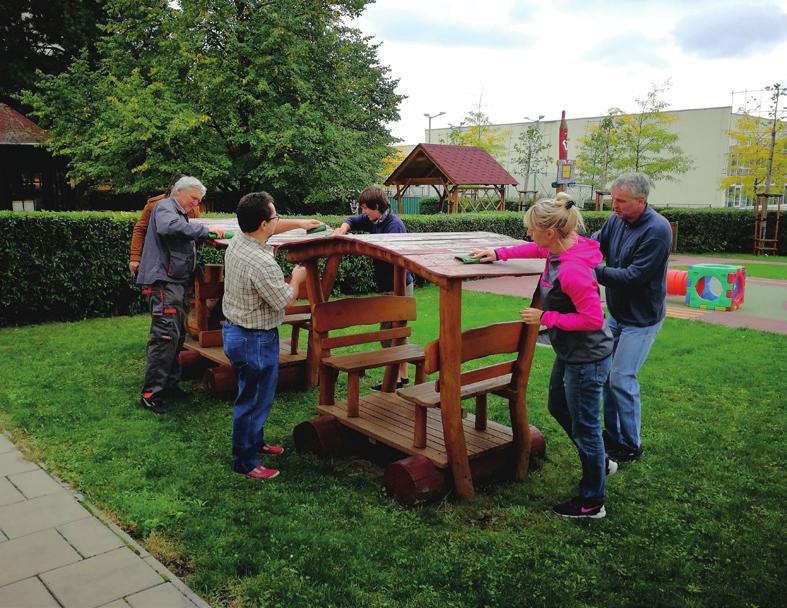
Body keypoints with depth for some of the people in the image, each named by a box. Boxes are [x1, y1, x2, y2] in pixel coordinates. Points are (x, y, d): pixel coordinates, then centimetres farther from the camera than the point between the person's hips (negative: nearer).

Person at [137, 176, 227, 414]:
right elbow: (171, 226, -29)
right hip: (163, 281, -11)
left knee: (178, 335, 14)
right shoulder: (165, 207, -7)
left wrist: (205, 237, 11)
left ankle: (169, 384, 23)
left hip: (176, 283, 11)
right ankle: (150, 394, -10)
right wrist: (205, 229, -26)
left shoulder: (180, 214, 26)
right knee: (165, 335, -14)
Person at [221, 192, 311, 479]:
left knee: (252, 394, 24)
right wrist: (297, 279, 0)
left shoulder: (237, 240, -1)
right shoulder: (262, 264, -30)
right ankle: (245, 462, 16)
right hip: (255, 340, -10)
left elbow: (267, 229, 20)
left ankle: (255, 442, 41)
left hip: (234, 328, 10)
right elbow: (284, 300, -18)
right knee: (254, 400, 3)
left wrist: (299, 223, 23)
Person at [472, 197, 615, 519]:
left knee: (584, 426, 5)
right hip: (569, 353, 10)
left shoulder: (572, 270, -32)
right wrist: (499, 253, 14)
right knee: (558, 407, 27)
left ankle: (592, 503, 25)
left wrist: (545, 318, -21)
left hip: (586, 358, -10)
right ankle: (599, 462, 46)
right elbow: (535, 249, 21)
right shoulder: (558, 247, -3)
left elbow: (592, 319, -29)